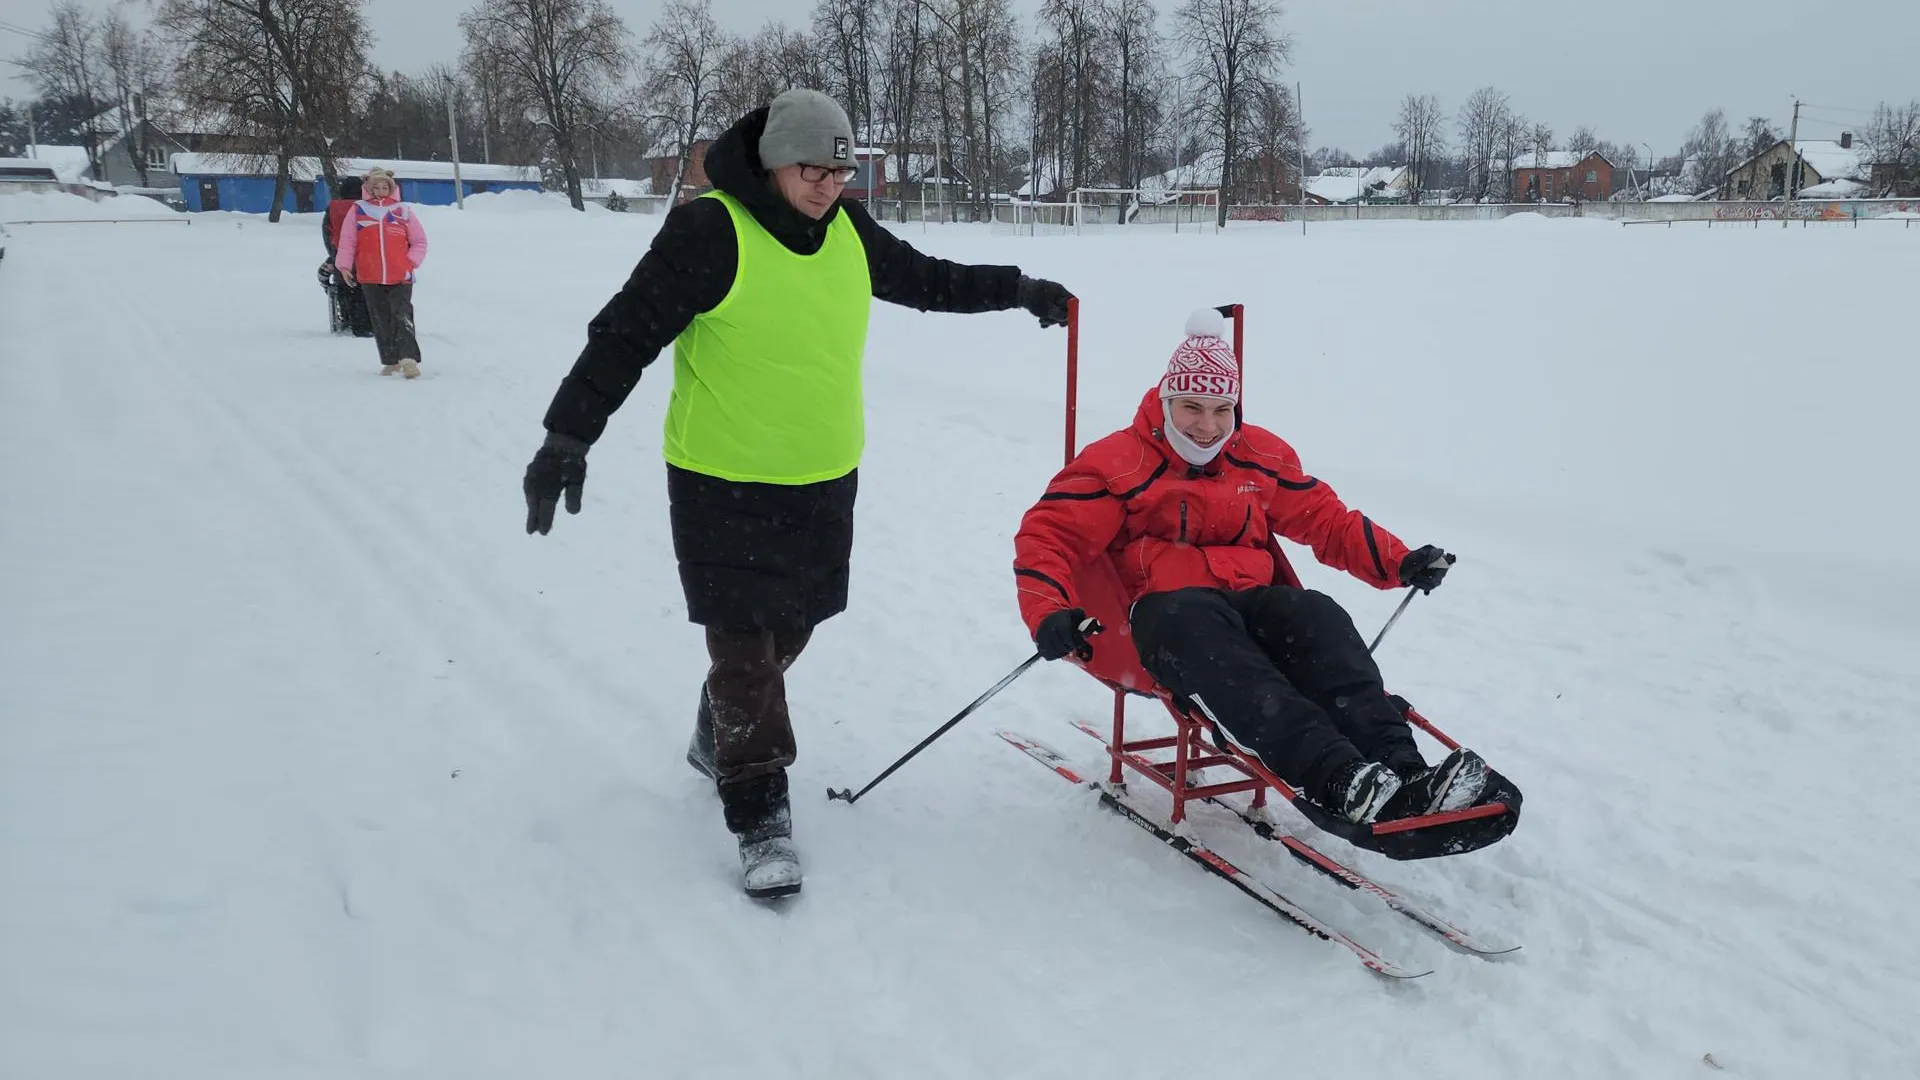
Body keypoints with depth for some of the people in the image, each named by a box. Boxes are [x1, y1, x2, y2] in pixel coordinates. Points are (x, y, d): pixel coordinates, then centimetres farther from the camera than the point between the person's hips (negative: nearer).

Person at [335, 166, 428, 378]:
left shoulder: (403, 211, 6)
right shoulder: (357, 210, 6)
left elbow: (420, 241, 10)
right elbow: (347, 240, 6)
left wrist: (411, 262, -1)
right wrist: (344, 265, -2)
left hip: (400, 277, -2)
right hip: (370, 278, 2)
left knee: (402, 318, -13)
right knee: (381, 322, 8)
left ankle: (408, 359, -18)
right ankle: (390, 361, 16)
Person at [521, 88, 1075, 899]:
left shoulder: (848, 233, 5)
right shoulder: (709, 232, -15)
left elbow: (926, 280, 21)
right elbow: (625, 333, -14)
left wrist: (1016, 290, 22)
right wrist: (569, 435, -19)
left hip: (823, 482, 6)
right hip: (724, 484, -6)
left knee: (787, 633, 18)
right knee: (743, 645, -3)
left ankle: (718, 738, 43)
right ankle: (759, 812, 8)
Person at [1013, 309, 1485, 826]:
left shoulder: (1262, 457, 17)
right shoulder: (1119, 462, 4)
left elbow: (1325, 518, 24)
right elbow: (1048, 534, -2)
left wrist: (1399, 563, 8)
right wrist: (1049, 614, -21)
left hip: (1250, 601, 4)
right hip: (1165, 608, -4)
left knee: (1317, 617, -29)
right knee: (1198, 627, -39)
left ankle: (1400, 771, -44)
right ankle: (1339, 782, -58)